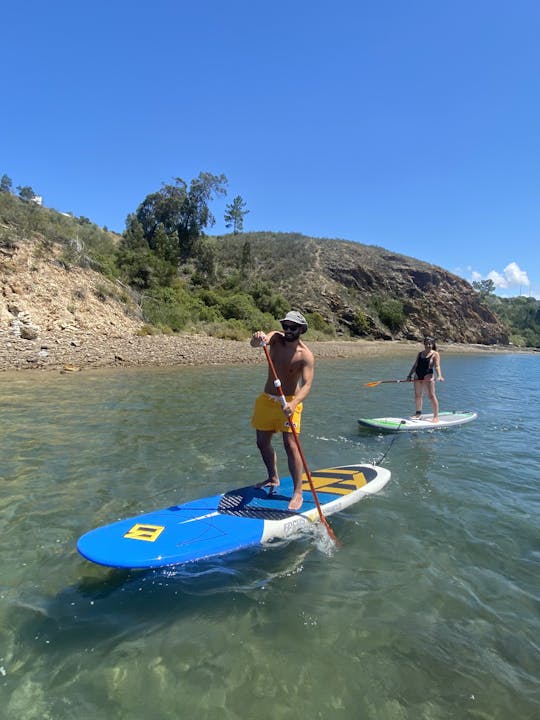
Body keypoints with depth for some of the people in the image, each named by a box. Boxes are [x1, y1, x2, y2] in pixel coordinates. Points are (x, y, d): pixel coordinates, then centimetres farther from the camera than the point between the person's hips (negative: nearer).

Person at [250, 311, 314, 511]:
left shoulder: (305, 355, -15)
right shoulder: (276, 338, -4)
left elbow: (307, 385, -25)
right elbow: (257, 342, -25)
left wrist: (294, 404, -43)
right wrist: (258, 338, -51)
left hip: (289, 401, -5)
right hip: (266, 399, 5)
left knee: (290, 445, -13)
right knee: (263, 442, 14)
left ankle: (298, 492, -1)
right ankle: (273, 479, 37)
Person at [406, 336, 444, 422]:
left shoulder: (435, 354, -2)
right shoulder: (420, 353, 15)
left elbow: (437, 366, -14)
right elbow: (415, 365, 19)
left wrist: (439, 375, -29)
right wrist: (410, 375, 14)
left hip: (428, 376, -6)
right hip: (417, 376, 6)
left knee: (431, 395, -8)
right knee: (417, 395, 12)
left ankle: (436, 416, -5)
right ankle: (418, 412, 28)